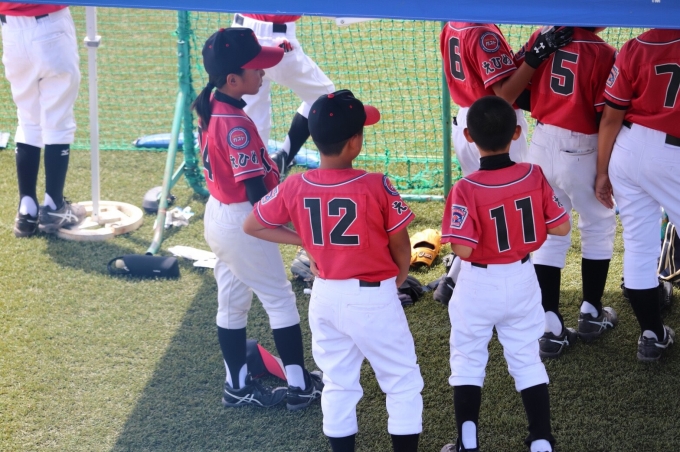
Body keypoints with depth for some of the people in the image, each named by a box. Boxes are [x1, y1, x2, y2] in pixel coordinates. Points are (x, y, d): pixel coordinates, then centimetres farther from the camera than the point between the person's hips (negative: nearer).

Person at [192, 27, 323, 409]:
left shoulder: (211, 107, -2)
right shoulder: (237, 125, -28)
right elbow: (255, 189, -27)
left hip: (218, 213, 9)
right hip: (243, 222, -9)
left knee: (232, 302, 17)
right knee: (280, 298, 6)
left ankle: (238, 386, 28)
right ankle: (299, 385, 17)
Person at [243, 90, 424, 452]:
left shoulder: (295, 187, -8)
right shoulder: (375, 186, -20)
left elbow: (252, 226, 4)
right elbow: (400, 245, -9)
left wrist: (306, 241, 4)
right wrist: (397, 281, 10)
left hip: (325, 296, 5)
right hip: (373, 298, -4)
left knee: (338, 385, 18)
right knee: (403, 382, 11)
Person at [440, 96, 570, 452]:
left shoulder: (466, 189, -22)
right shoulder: (534, 175, -11)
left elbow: (463, 249, -25)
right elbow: (561, 227, -5)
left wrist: (457, 224, -5)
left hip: (478, 285, -3)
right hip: (522, 281, 3)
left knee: (467, 361, 13)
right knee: (527, 360, 15)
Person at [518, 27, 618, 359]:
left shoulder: (542, 36, -2)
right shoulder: (603, 54, -16)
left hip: (542, 145, 4)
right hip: (580, 151, -4)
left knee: (548, 234, 12)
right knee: (599, 227, 20)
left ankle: (551, 328, 8)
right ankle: (591, 313, 27)